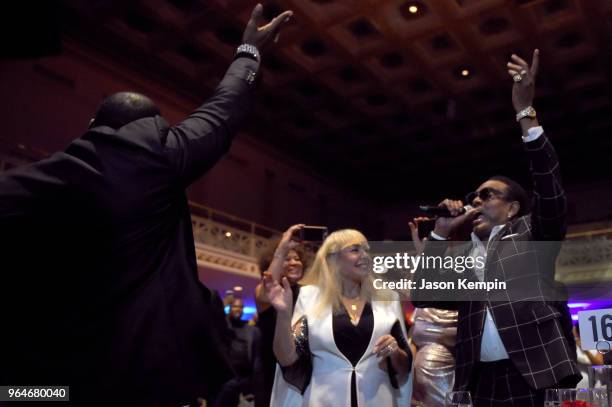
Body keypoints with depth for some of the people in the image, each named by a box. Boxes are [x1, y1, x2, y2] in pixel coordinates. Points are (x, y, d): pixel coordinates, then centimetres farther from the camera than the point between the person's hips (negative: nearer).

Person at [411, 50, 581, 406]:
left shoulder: (532, 233, 8)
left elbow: (551, 189, -10)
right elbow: (423, 298, 10)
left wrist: (525, 112, -15)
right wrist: (440, 234, 7)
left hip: (541, 376, -4)